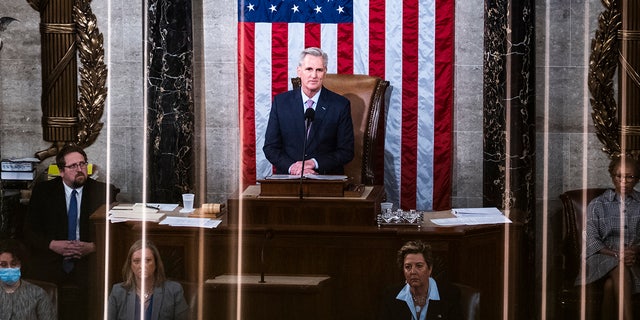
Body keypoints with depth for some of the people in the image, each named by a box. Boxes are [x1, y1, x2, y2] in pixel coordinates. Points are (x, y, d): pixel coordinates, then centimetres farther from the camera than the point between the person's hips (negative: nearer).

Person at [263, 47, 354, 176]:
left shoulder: (340, 105, 3)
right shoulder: (281, 101, 7)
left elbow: (346, 151, 2)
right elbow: (270, 147, 6)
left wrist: (313, 163, -11)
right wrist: (291, 167, -12)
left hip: (327, 176, 0)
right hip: (288, 175, 0)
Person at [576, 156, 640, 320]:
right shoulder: (597, 205, 13)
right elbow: (591, 240, 1)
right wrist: (616, 254, -15)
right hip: (603, 258, -1)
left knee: (611, 283, -35)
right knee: (619, 268, -38)